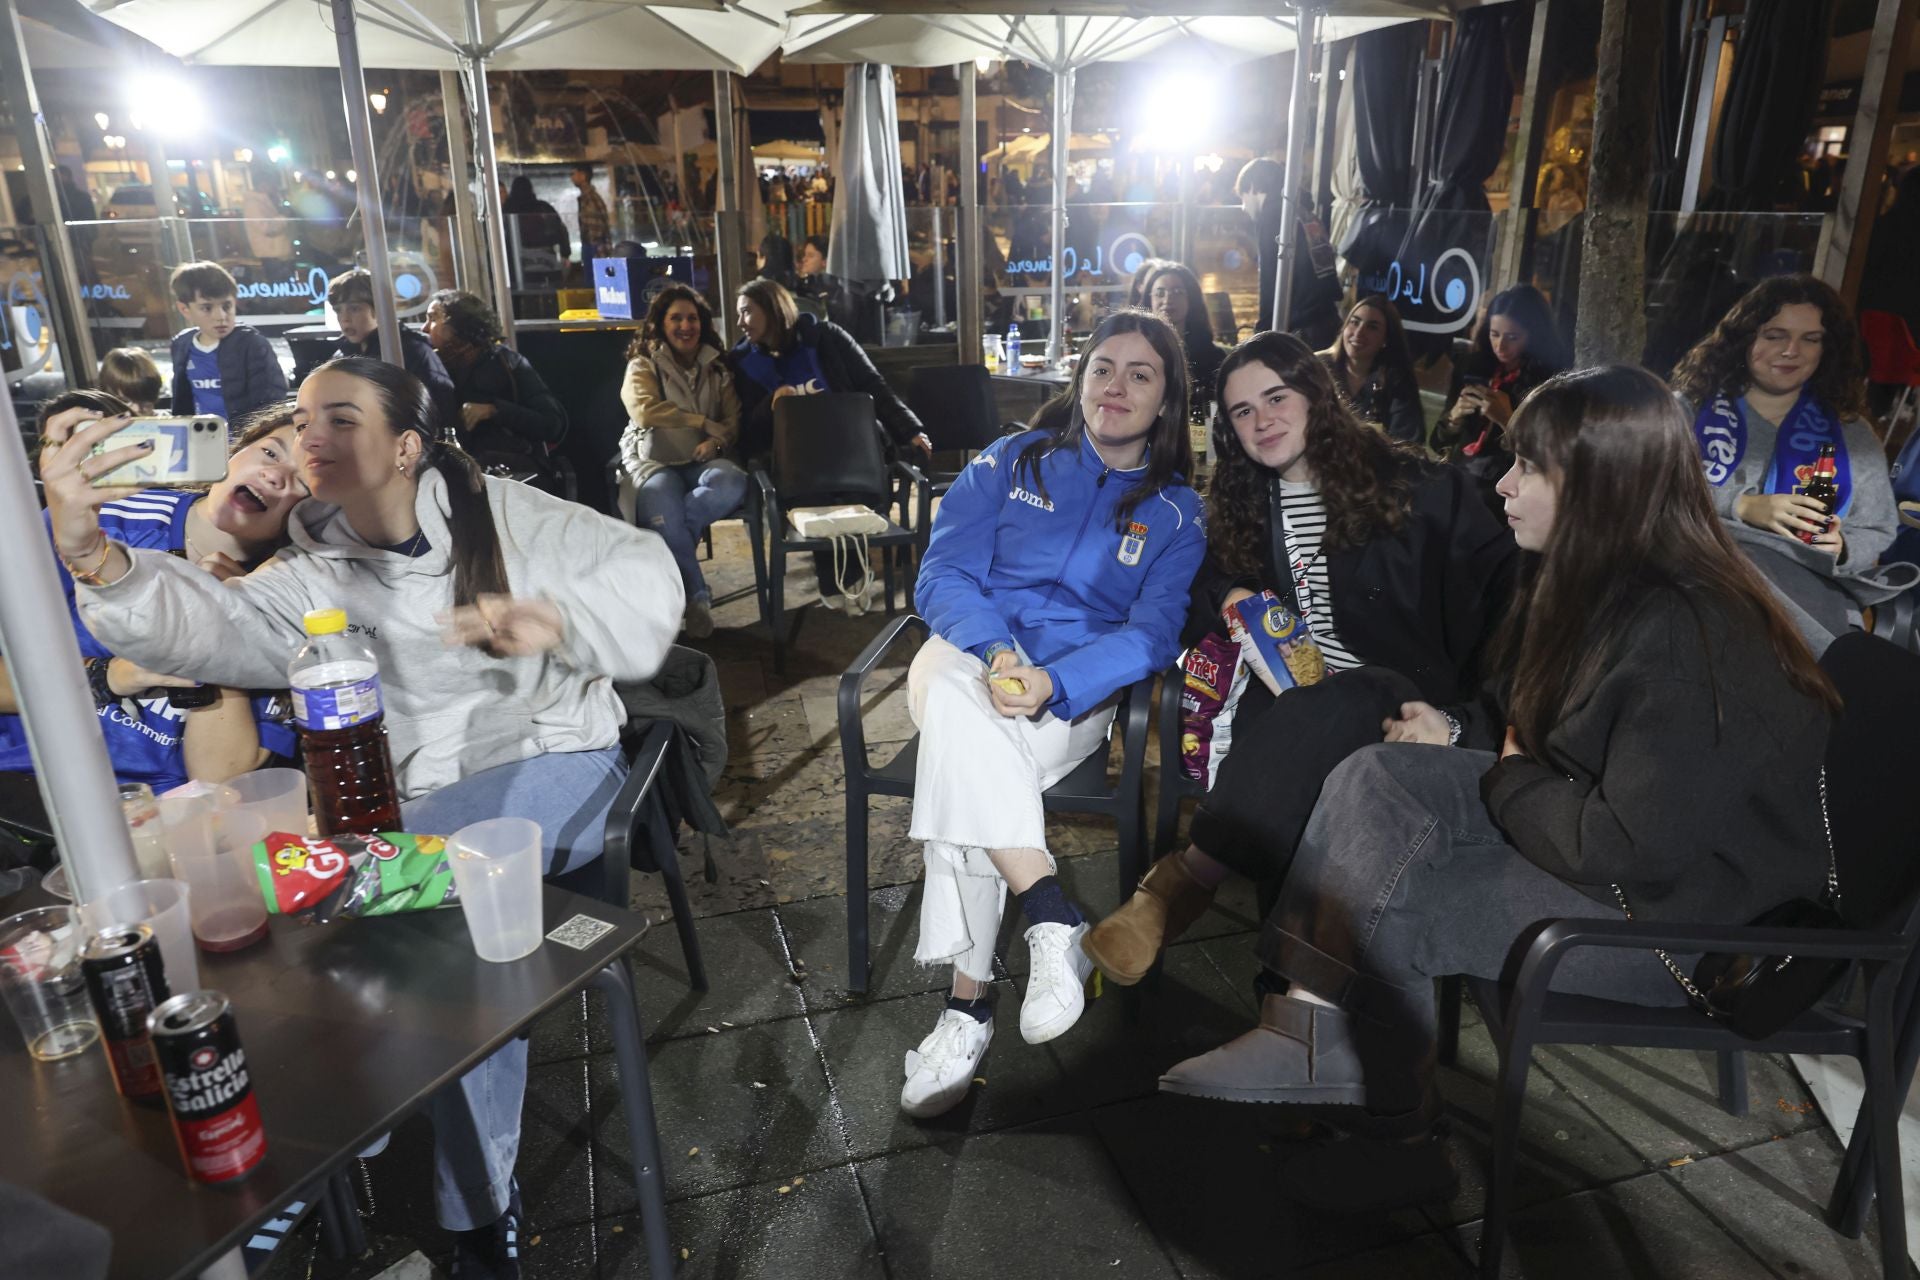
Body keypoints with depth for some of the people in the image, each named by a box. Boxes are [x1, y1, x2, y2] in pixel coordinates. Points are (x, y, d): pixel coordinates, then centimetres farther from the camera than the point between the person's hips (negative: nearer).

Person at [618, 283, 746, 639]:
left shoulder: (716, 366, 15)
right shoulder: (643, 364, 5)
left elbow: (734, 418, 8)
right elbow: (645, 411, -13)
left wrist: (716, 441, -15)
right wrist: (703, 422, -10)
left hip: (702, 460, 3)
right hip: (655, 461, -3)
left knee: (732, 483, -34)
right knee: (664, 507, -36)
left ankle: (666, 545, -24)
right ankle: (697, 597, -21)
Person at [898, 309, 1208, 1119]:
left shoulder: (1176, 513, 12)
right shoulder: (1012, 462, 14)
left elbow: (1153, 634, -3)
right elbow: (945, 572, 4)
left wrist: (1053, 681, -23)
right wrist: (995, 649, -19)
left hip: (1076, 693, -1)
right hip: (971, 652, 2)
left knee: (962, 766, -34)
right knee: (951, 695, -38)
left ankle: (968, 1004, -28)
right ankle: (1052, 916, -36)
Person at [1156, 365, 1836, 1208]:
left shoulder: (1682, 632, -27)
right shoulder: (1601, 584, 2)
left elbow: (1630, 844, -28)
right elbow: (1545, 728, 18)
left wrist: (1510, 780, -12)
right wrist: (1463, 736, 0)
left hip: (1690, 908, -9)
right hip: (1625, 834, 9)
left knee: (1389, 895, -17)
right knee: (1376, 778, -6)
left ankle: (1394, 1139, 7)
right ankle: (1302, 1029, -8)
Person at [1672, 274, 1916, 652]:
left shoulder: (1851, 432, 20)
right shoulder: (1692, 406, 11)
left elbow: (1877, 535, 19)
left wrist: (1841, 549, -6)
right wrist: (1742, 506, -19)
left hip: (1807, 584, 1)